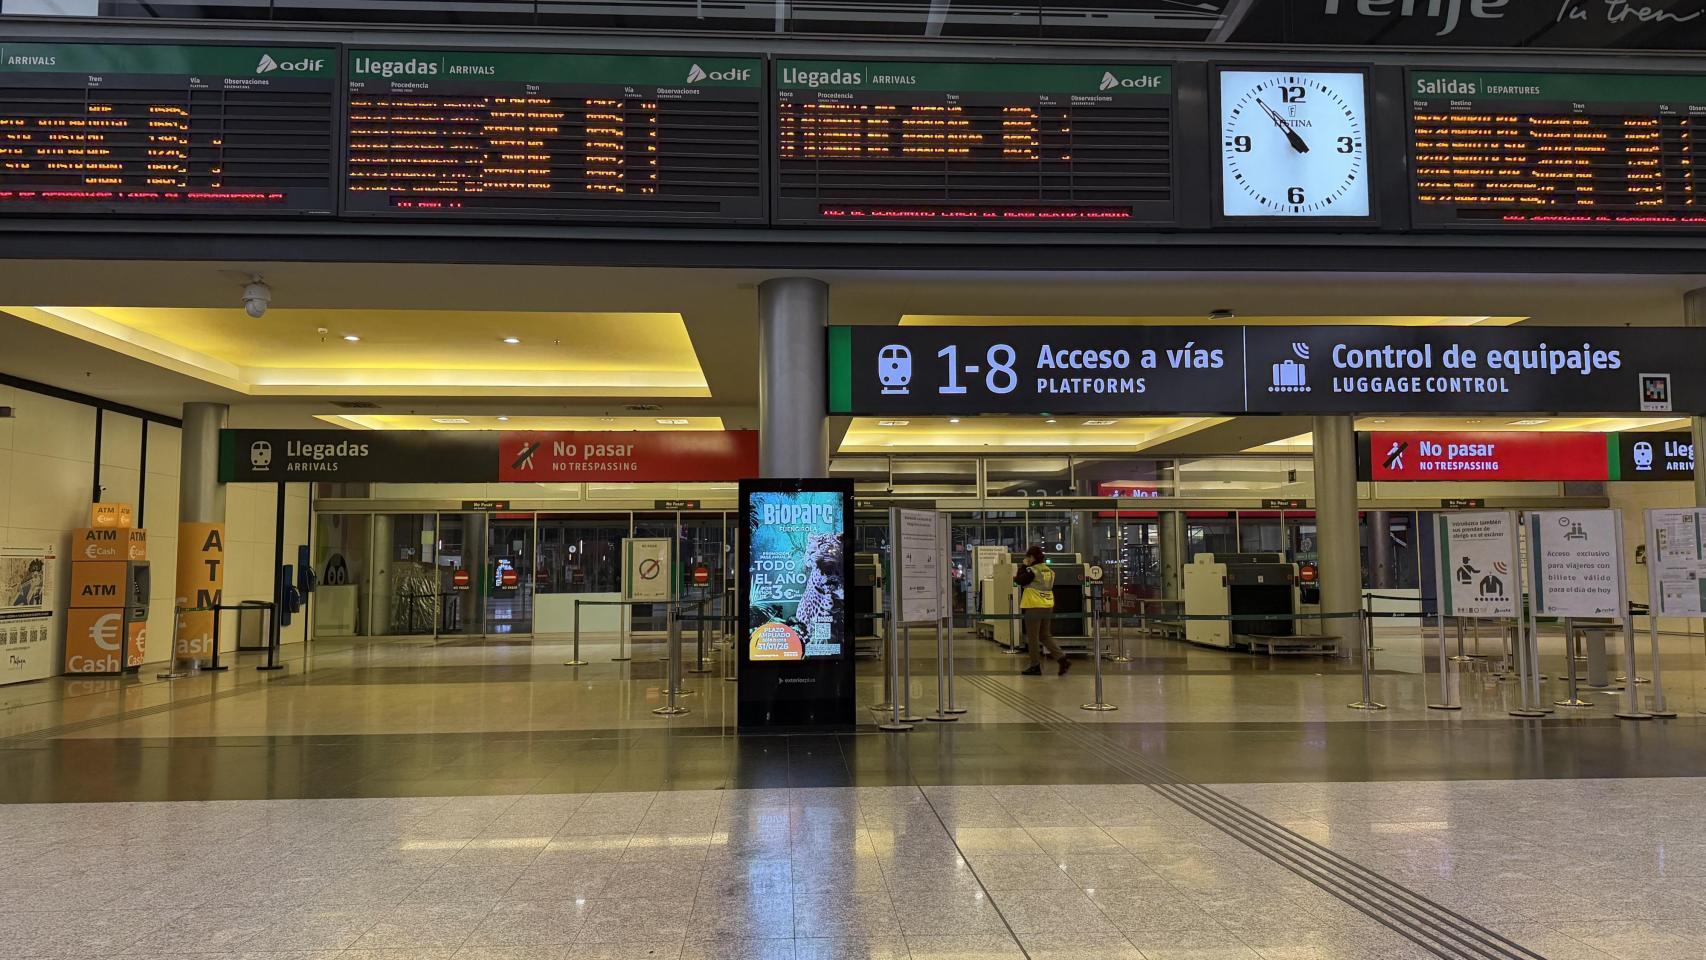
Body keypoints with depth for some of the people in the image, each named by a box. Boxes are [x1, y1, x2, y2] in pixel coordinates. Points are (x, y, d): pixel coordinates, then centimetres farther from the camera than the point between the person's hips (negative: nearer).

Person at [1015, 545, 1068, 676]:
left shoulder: (1032, 570, -13)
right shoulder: (1050, 571, 10)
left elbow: (1020, 581, -7)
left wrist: (1024, 566, 1)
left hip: (1034, 607, -7)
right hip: (1048, 607, 7)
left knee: (1033, 638, 3)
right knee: (1046, 636, 15)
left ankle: (1035, 666, 7)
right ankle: (1062, 658, 1)